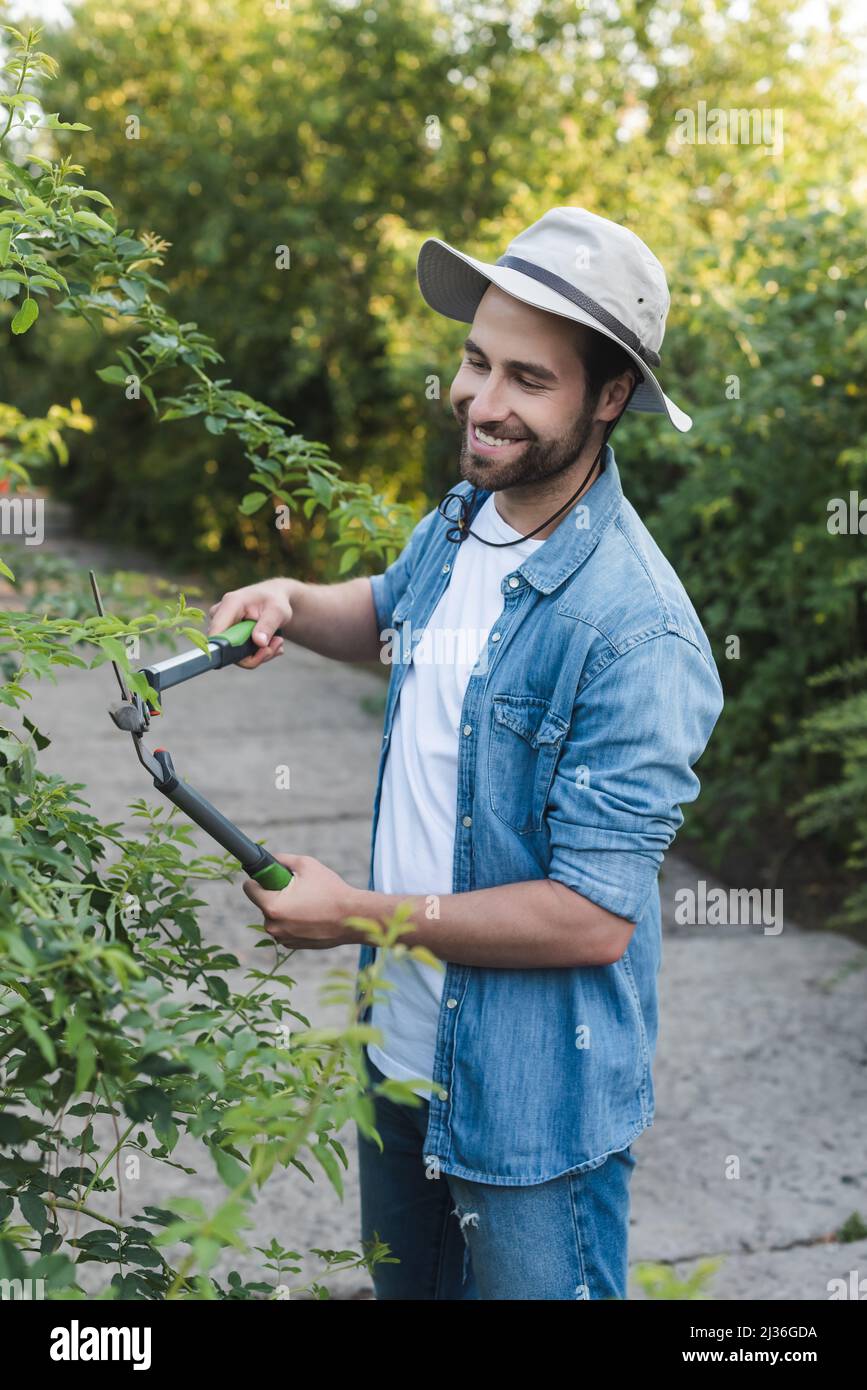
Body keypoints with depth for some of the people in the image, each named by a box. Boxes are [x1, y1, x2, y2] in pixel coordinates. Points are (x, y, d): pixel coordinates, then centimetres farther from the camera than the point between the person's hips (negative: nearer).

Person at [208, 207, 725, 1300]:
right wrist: (292, 603, -1)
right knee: (403, 1284, 26)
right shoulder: (461, 518, -2)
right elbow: (392, 613, 22)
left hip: (533, 1101, -8)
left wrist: (355, 913, -20)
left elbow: (592, 919, -28)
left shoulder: (636, 631, -28)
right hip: (402, 1048, 8)